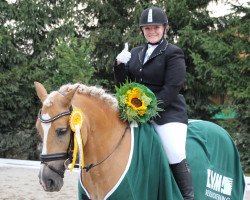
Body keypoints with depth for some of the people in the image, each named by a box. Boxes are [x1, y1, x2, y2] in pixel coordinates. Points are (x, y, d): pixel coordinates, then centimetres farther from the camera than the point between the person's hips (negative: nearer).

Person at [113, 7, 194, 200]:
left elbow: (171, 89, -14)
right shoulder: (135, 53, 15)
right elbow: (123, 84, 15)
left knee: (176, 156, -21)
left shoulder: (173, 53, -4)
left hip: (168, 111, -7)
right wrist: (120, 65, -5)